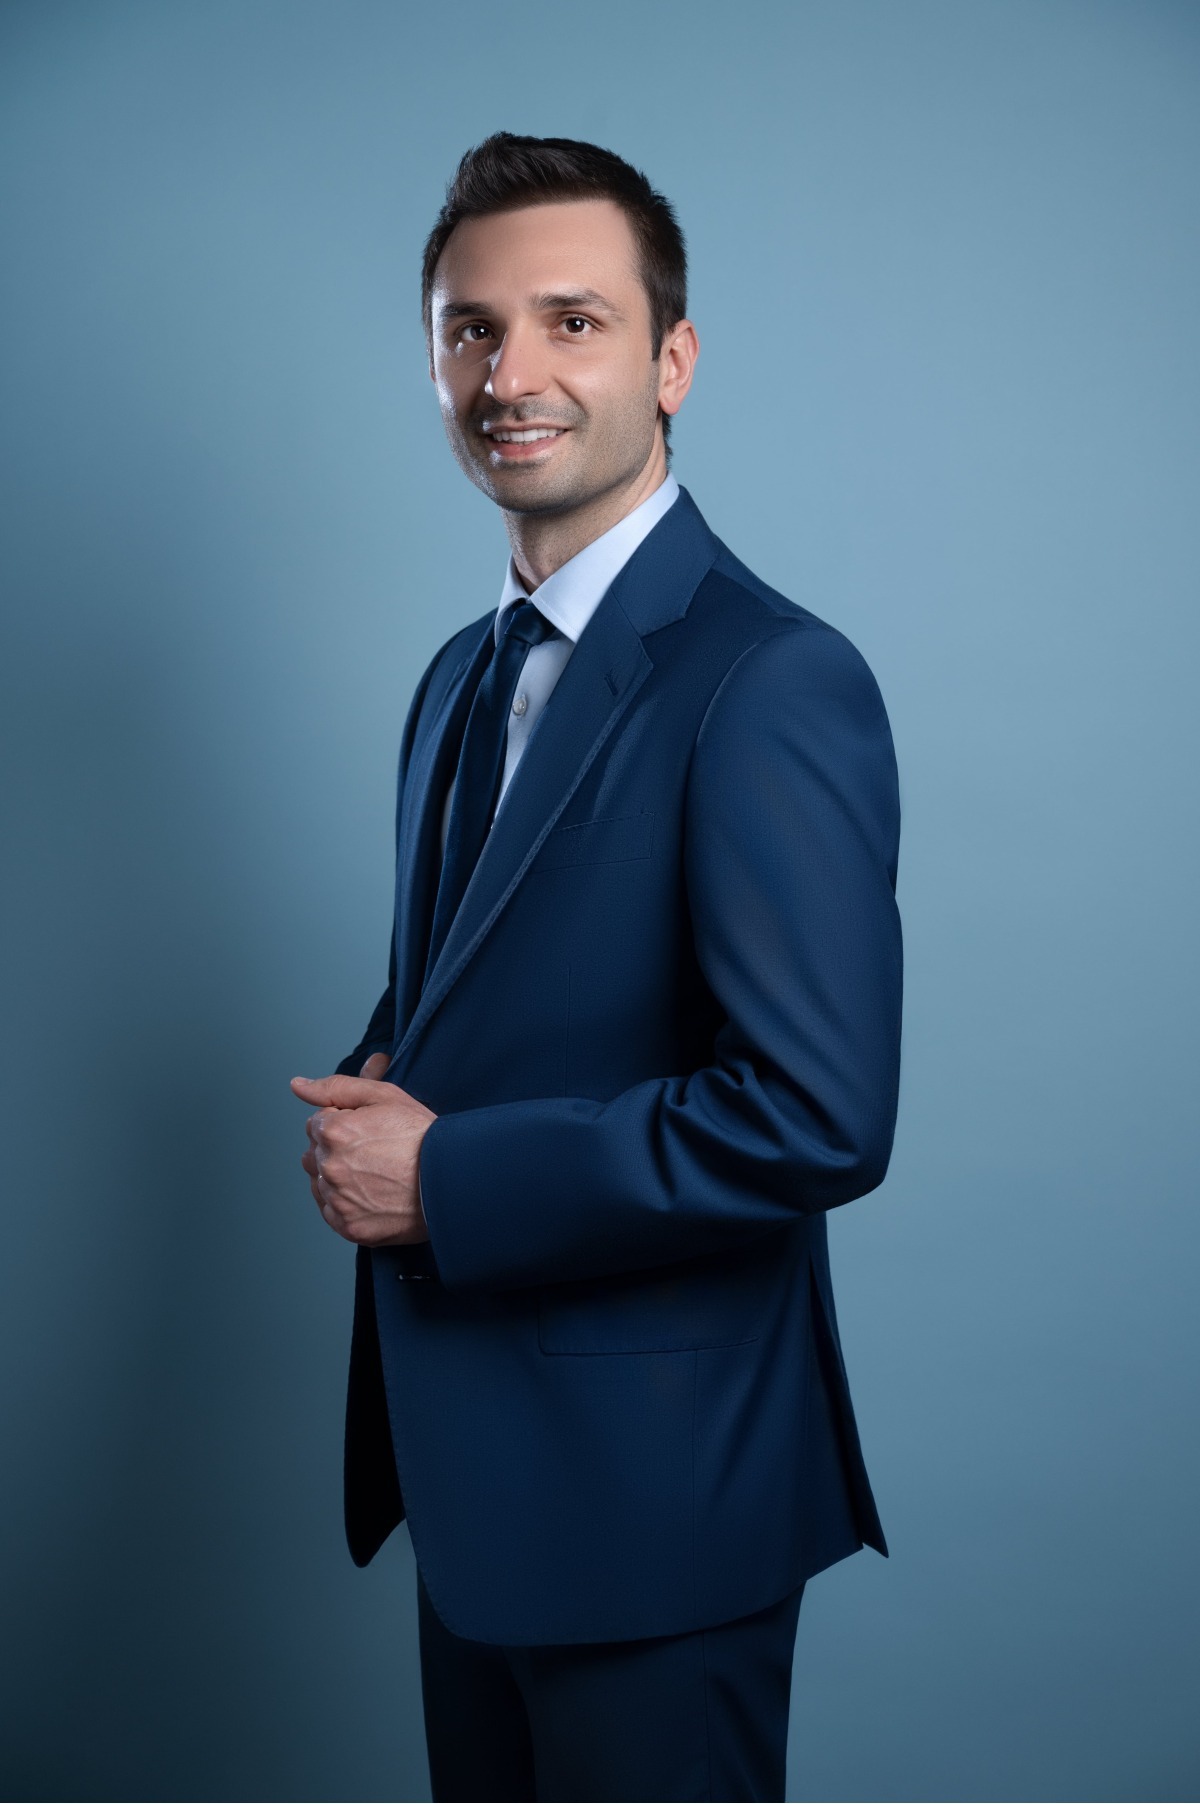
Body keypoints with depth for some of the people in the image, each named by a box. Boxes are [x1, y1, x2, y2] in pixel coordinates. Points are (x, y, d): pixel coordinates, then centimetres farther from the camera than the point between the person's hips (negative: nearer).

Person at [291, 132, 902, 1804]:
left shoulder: (774, 683, -19)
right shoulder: (461, 676, 10)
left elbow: (818, 1115, -27)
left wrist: (441, 1178, -20)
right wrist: (374, 1089, -3)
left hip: (652, 1485, -8)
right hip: (473, 1468, 8)